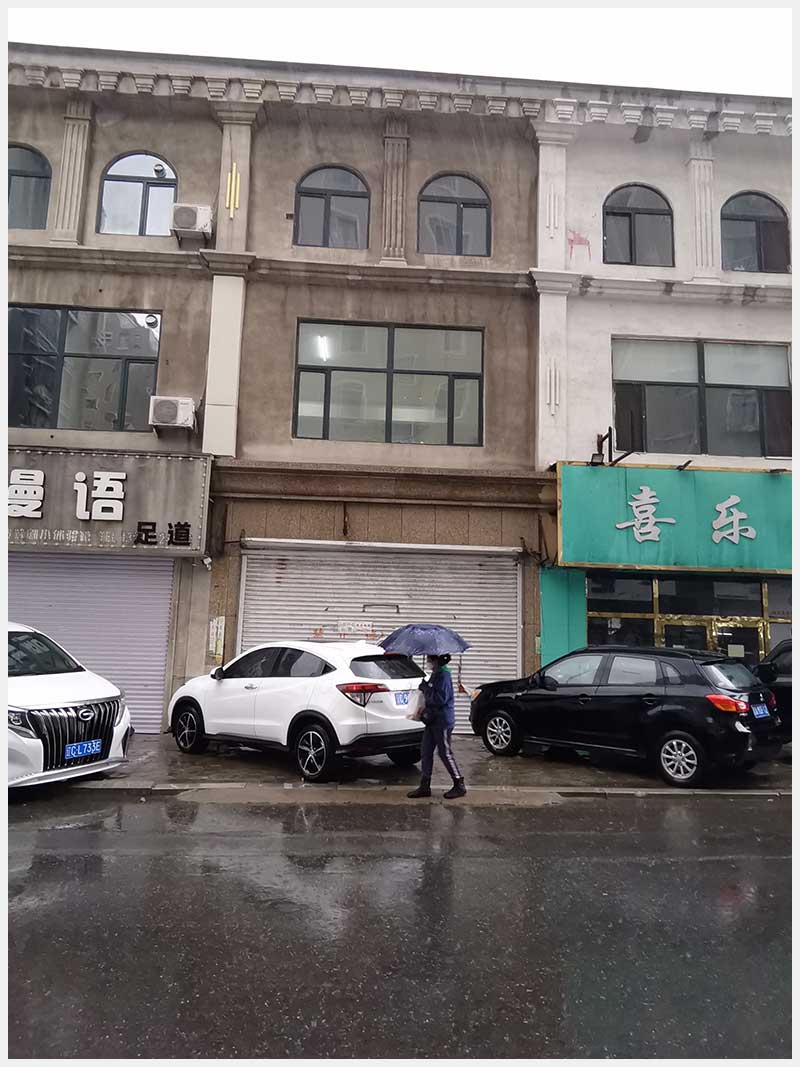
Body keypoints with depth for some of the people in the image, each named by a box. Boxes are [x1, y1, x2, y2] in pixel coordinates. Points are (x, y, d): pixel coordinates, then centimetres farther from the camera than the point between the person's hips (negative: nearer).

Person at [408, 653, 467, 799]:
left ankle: (459, 785, 11)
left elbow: (440, 699, -24)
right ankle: (424, 786, 15)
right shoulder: (435, 675, 13)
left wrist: (425, 688, -16)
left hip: (442, 721, -10)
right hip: (432, 721, 10)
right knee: (426, 752, 9)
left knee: (445, 753, -1)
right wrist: (425, 688, 5)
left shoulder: (443, 676, -17)